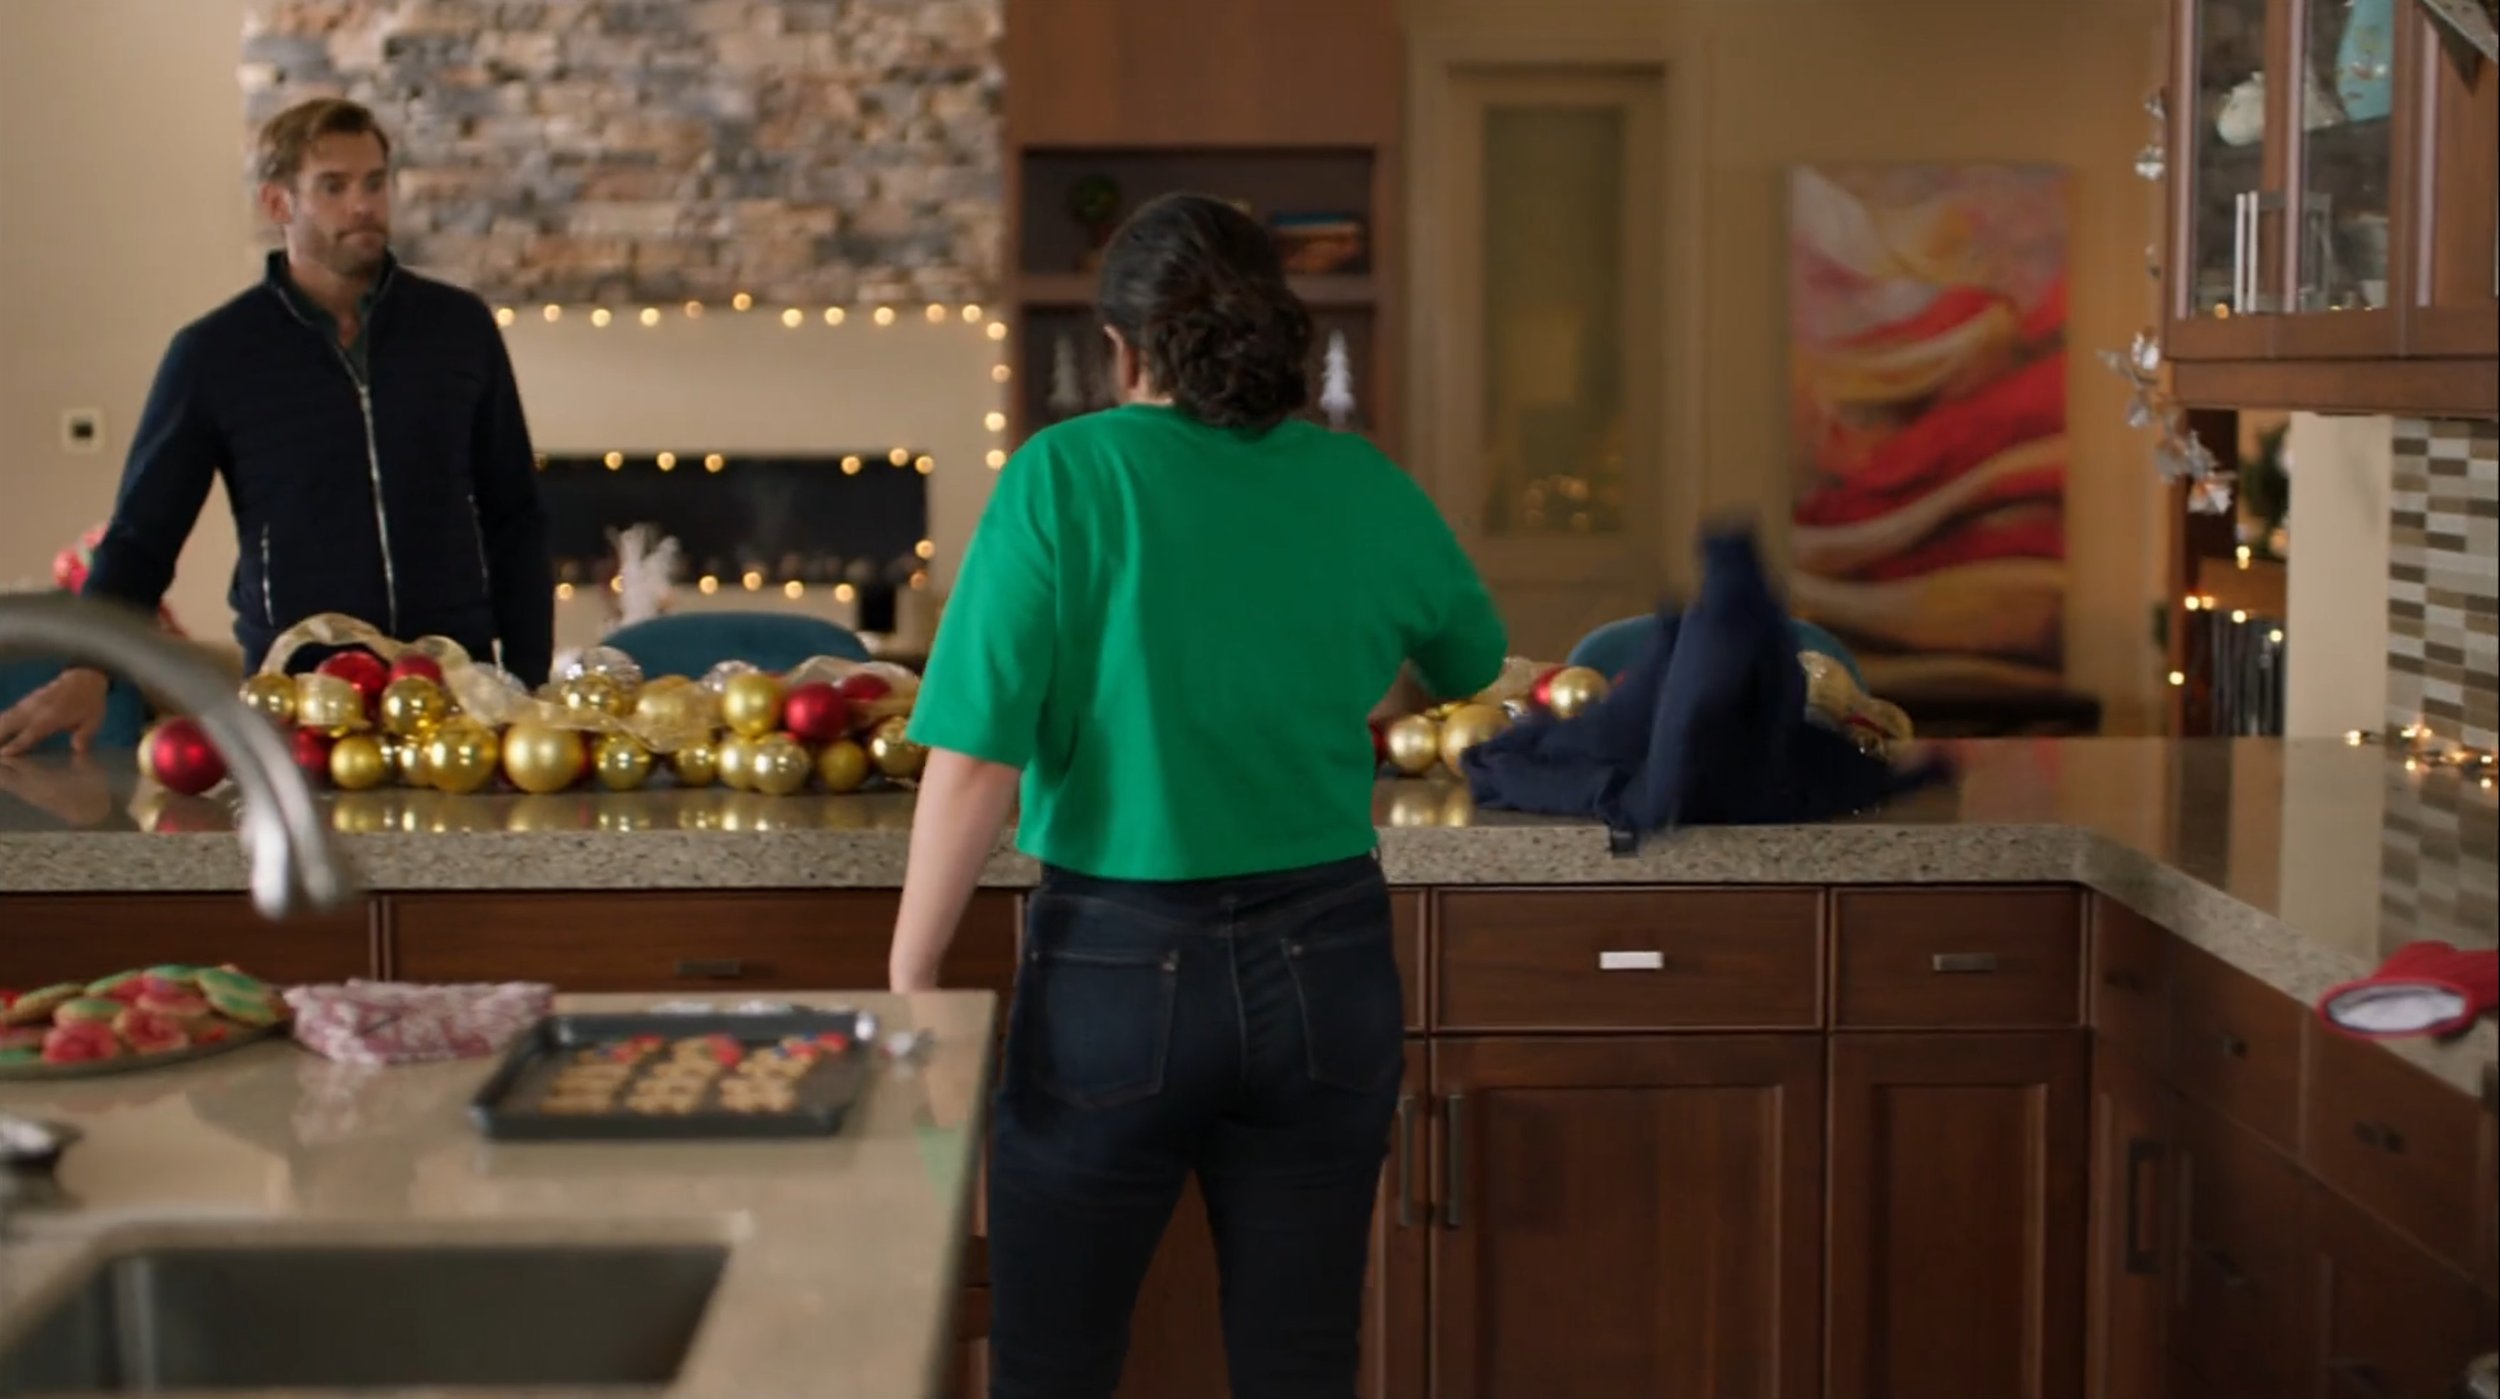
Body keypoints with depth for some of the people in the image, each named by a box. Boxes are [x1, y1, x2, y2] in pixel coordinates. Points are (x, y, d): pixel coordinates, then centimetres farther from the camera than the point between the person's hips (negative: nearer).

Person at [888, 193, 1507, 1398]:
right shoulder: (1364, 488, 2)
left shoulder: (1065, 477, -10)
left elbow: (975, 761, -15)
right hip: (1327, 974, 4)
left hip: (1120, 970, -3)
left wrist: (909, 980, -7)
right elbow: (1472, 661, 21)